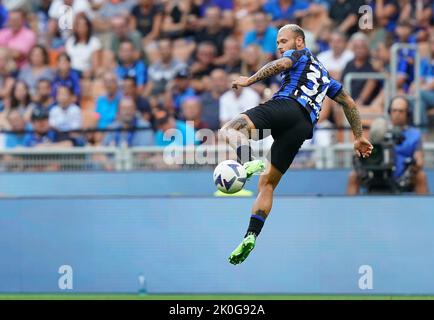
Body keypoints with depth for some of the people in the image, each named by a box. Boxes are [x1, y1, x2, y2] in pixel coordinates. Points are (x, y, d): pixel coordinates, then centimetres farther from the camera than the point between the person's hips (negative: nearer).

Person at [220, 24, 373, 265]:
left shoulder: (301, 54, 19)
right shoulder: (323, 73, 40)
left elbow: (282, 64, -5)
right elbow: (349, 103, 42)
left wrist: (250, 80, -6)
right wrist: (359, 137, 45)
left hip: (286, 105, -7)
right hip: (305, 126, 7)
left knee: (230, 128, -20)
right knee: (267, 184, 8)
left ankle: (249, 162, -50)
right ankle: (251, 236, -6)